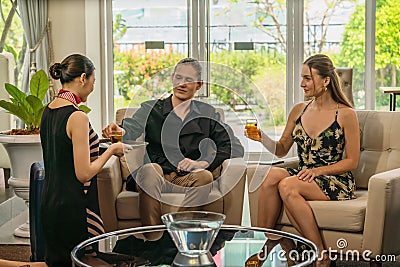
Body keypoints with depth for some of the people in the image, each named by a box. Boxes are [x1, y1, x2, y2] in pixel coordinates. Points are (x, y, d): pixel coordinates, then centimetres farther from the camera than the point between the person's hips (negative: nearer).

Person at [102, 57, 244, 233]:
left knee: (205, 176, -31)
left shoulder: (207, 114, 16)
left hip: (188, 179, 1)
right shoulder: (150, 109, 16)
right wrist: (119, 131, -31)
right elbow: (131, 128, -5)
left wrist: (201, 163, -11)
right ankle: (152, 235, -32)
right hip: (154, 178, 0)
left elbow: (235, 148, 5)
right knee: (150, 169, -34)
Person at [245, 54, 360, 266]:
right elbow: (282, 149, 14)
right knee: (272, 174, -27)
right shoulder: (299, 110, 10)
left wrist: (318, 170, -16)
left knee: (287, 186, -32)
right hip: (303, 176, 5)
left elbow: (352, 161, -4)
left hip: (335, 182, -5)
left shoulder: (345, 114, -5)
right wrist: (262, 137, -6)